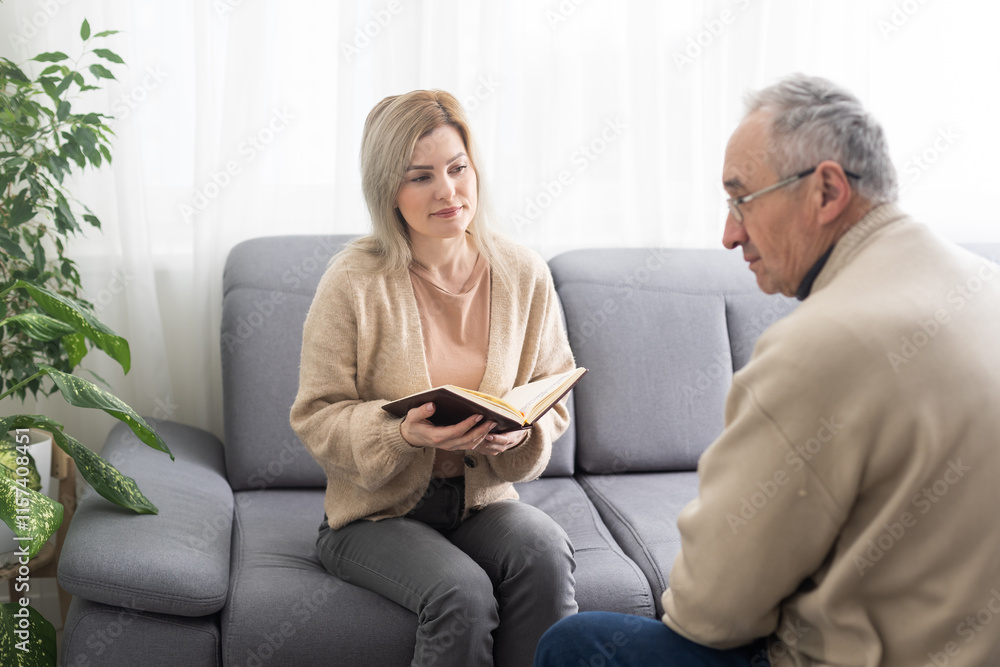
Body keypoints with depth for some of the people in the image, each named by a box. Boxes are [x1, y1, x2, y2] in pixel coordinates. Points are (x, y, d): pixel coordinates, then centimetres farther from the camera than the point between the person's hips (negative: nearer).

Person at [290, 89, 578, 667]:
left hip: (484, 500, 3)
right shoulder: (354, 283, -10)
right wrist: (403, 432, -26)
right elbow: (317, 418, -7)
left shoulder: (524, 275, -1)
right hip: (376, 512, -2)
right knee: (462, 593, -30)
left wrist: (518, 433, -19)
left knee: (544, 554, -29)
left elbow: (554, 406, 5)